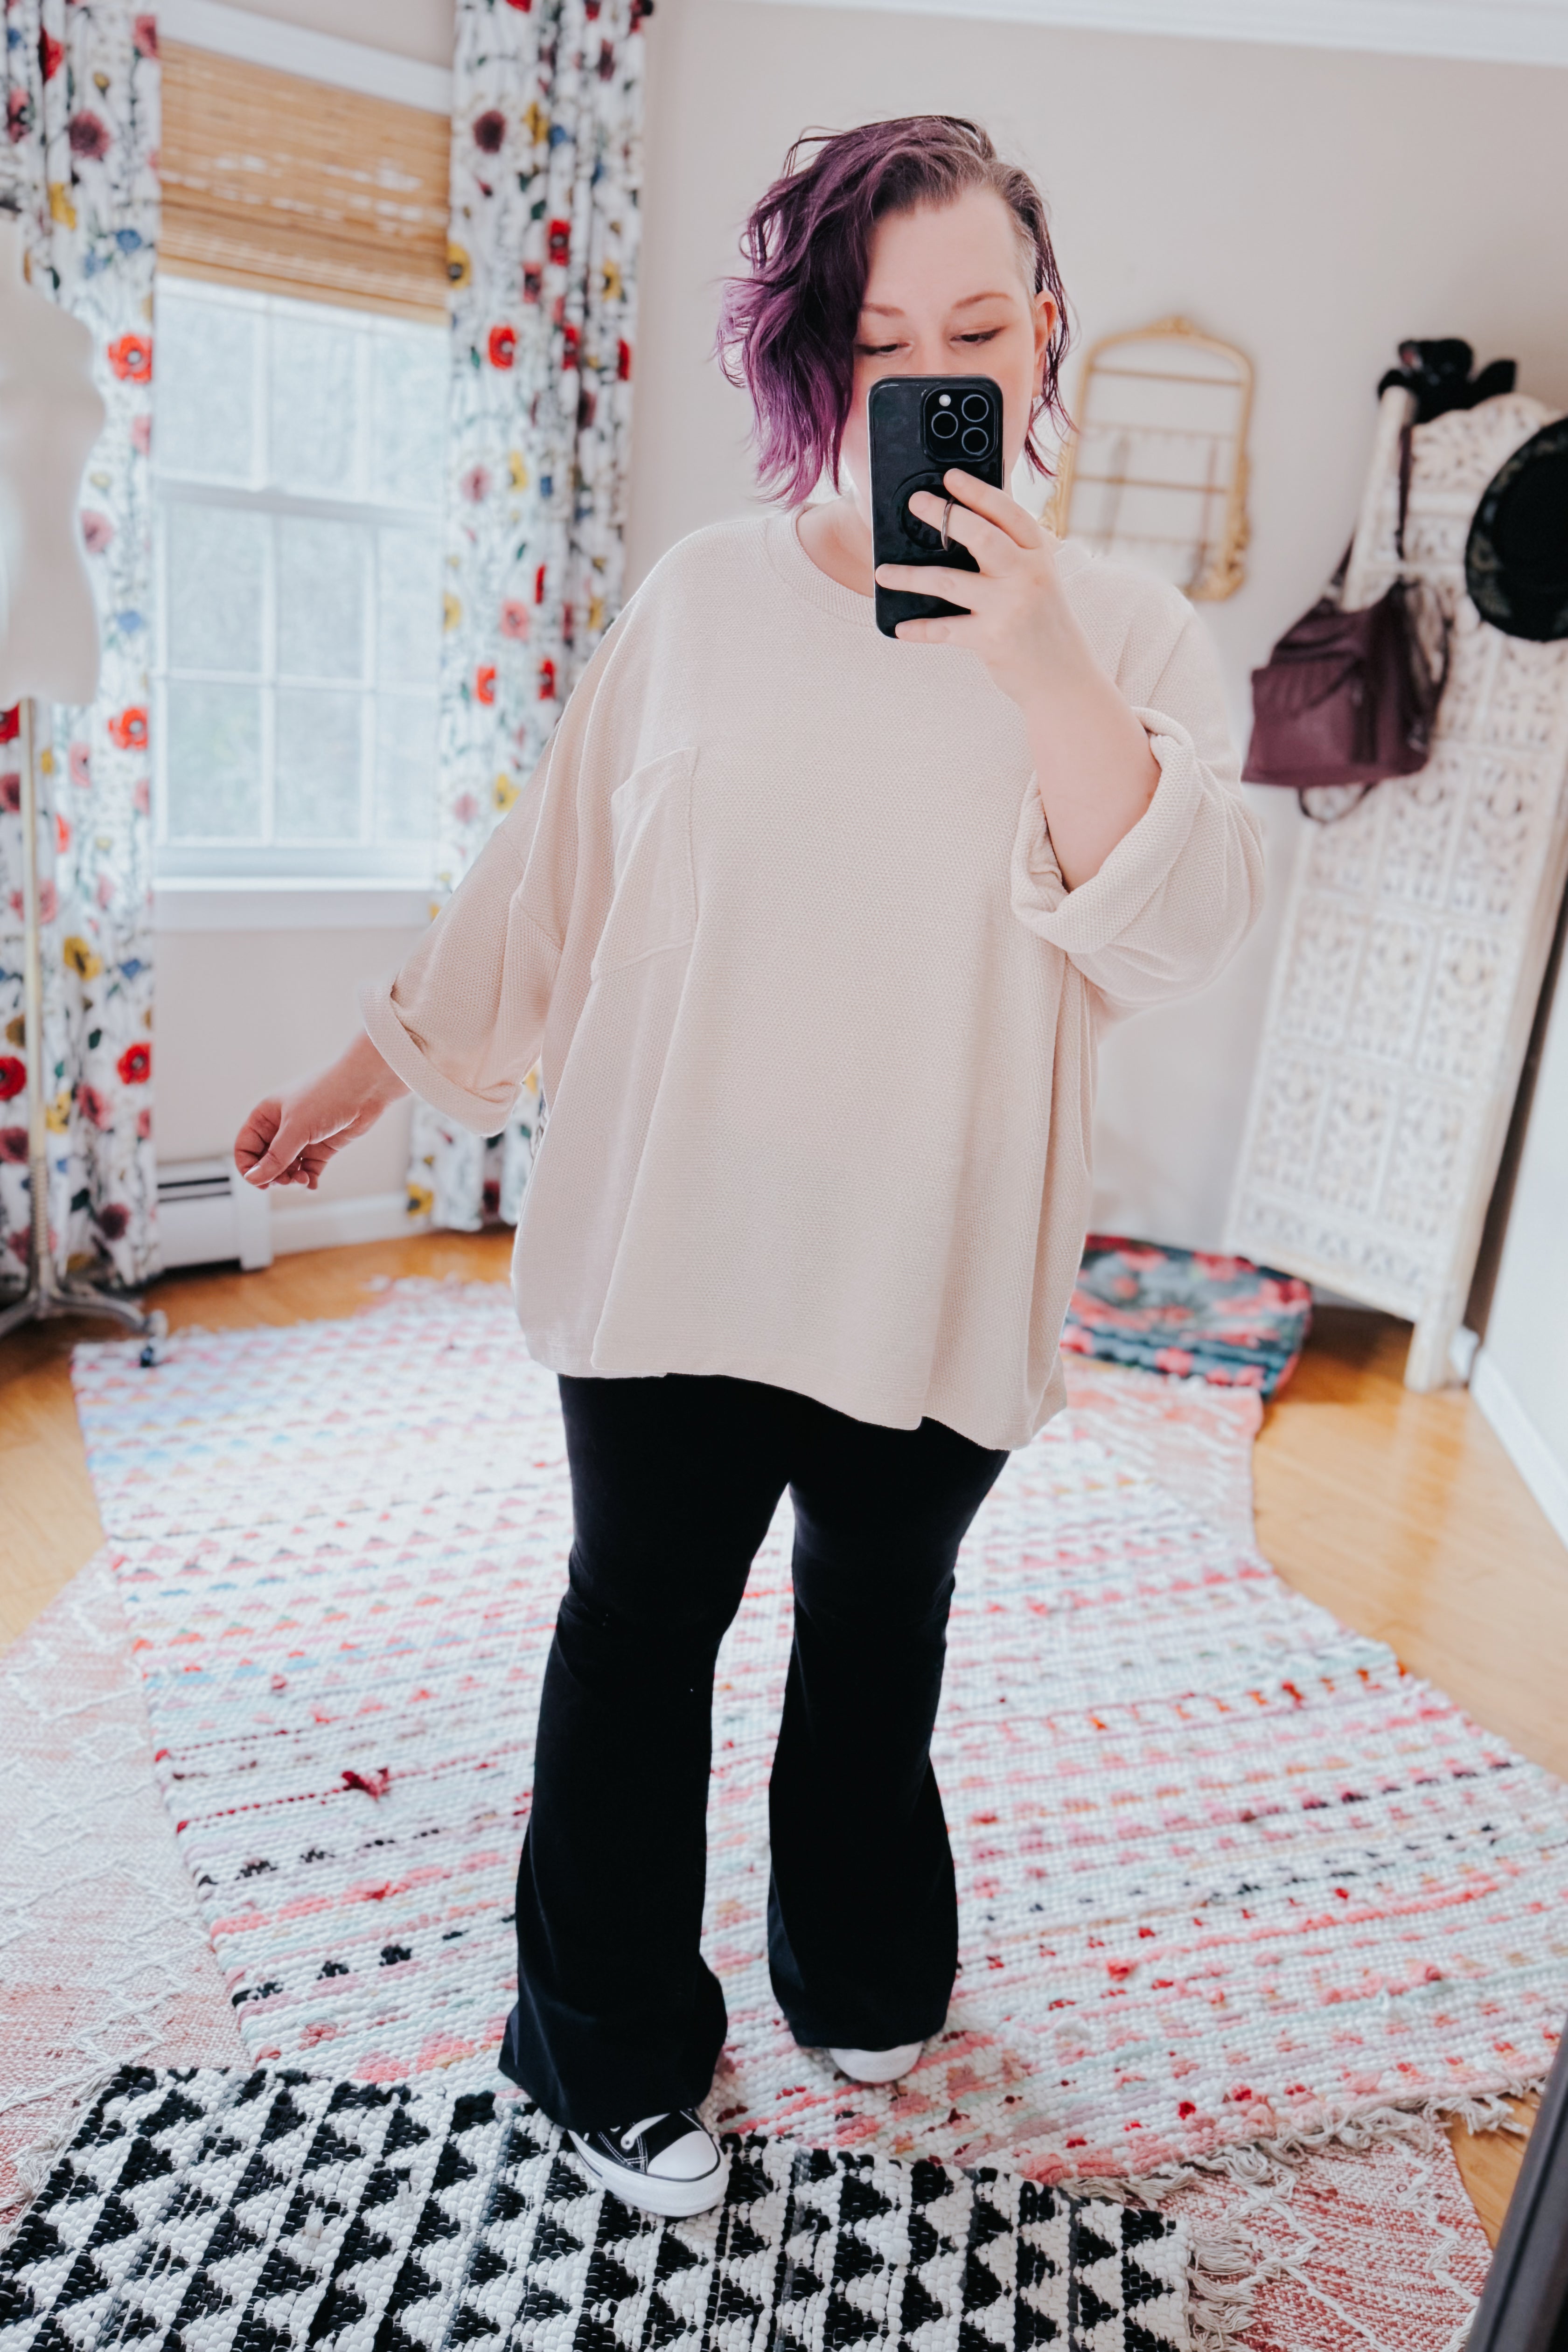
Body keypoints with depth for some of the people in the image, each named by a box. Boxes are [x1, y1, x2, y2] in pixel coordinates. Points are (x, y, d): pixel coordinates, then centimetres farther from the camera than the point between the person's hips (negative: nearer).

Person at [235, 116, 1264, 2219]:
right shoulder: (707, 595, 1)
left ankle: (862, 1980, 40)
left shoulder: (1127, 635, -1)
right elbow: (549, 877, 6)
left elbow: (1175, 936, -16)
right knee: (638, 1631, 15)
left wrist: (1039, 664, -27)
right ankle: (613, 2050, 36)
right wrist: (373, 1073, 8)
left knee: (880, 1641, 17)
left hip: (930, 1276, -1)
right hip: (675, 1247, 1)